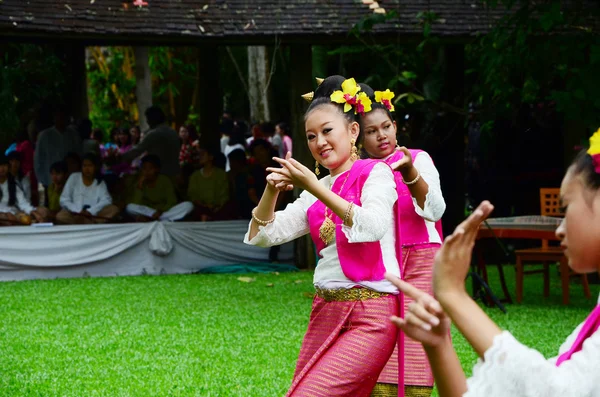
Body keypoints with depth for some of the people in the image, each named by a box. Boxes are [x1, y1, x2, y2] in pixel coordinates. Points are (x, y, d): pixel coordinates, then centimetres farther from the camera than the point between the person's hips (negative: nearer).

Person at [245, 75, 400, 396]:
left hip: (370, 317, -7)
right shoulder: (316, 193, 15)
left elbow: (373, 226, -22)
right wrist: (271, 191, -6)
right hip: (326, 311, 7)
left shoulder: (375, 173, -2)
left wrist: (316, 189, -24)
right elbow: (262, 236, 12)